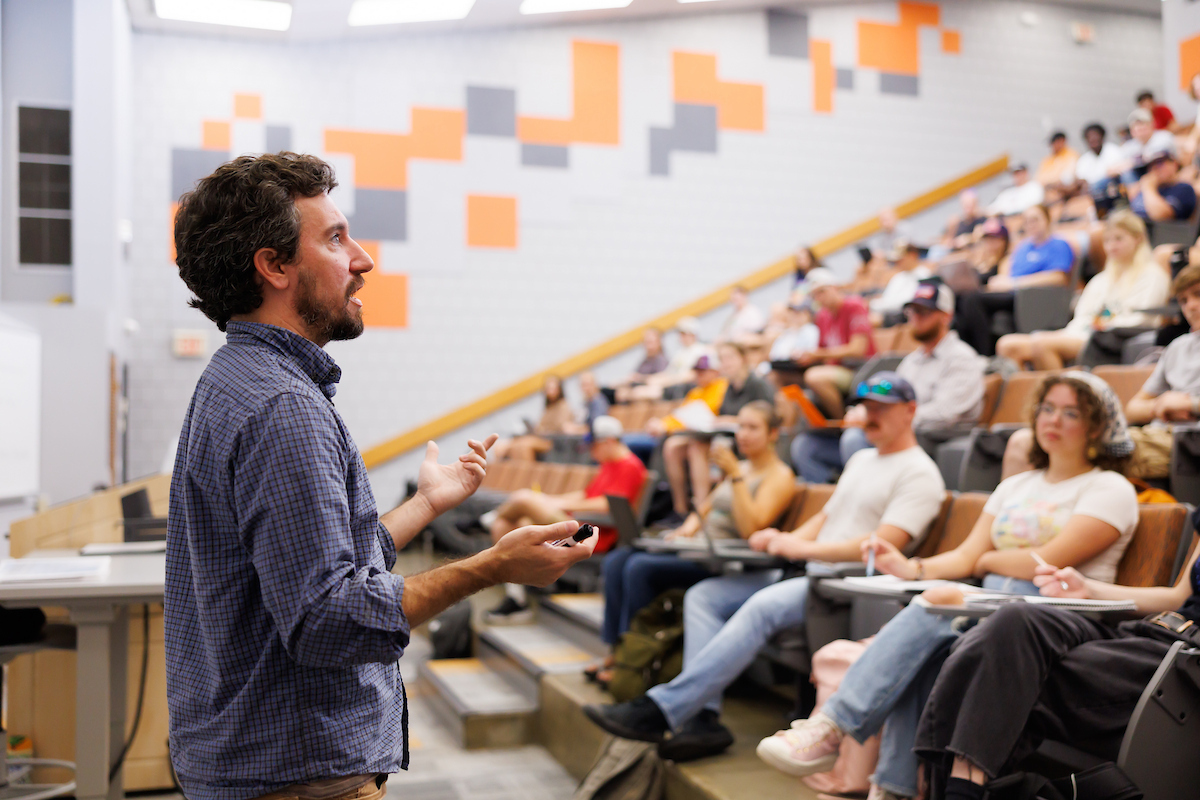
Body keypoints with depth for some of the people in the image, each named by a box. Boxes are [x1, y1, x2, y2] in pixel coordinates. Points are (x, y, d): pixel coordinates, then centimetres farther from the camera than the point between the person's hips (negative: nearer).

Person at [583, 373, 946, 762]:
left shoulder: (919, 473, -3)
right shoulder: (861, 460, 26)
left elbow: (882, 545, -15)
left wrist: (804, 548, -16)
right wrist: (784, 540, 6)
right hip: (806, 571, 9)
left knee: (762, 607, -35)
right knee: (701, 596, -8)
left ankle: (662, 709, -36)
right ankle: (702, 718, -19)